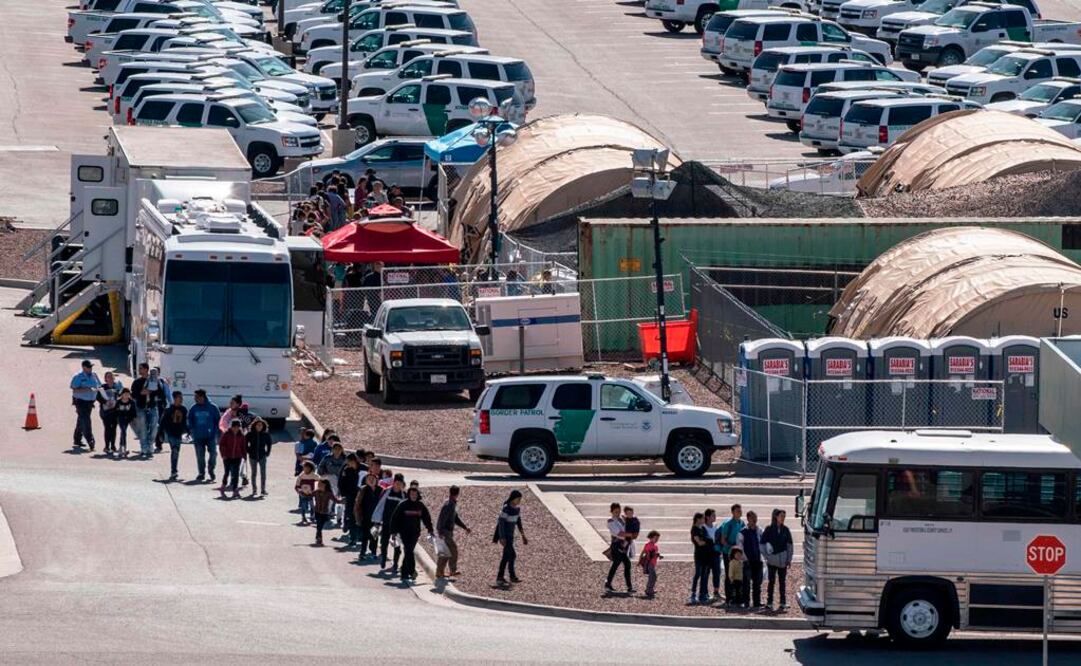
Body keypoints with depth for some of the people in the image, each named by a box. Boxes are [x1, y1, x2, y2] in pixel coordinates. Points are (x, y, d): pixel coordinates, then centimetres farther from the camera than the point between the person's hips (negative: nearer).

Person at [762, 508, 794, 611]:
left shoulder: (785, 530, 6)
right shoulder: (769, 529, -2)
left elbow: (790, 545, 10)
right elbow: (762, 544, 2)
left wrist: (789, 559, 5)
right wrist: (766, 556, -5)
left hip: (783, 561, 2)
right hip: (772, 560, -2)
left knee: (782, 582, 5)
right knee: (771, 581, 0)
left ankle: (782, 603, 9)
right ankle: (769, 603, 5)